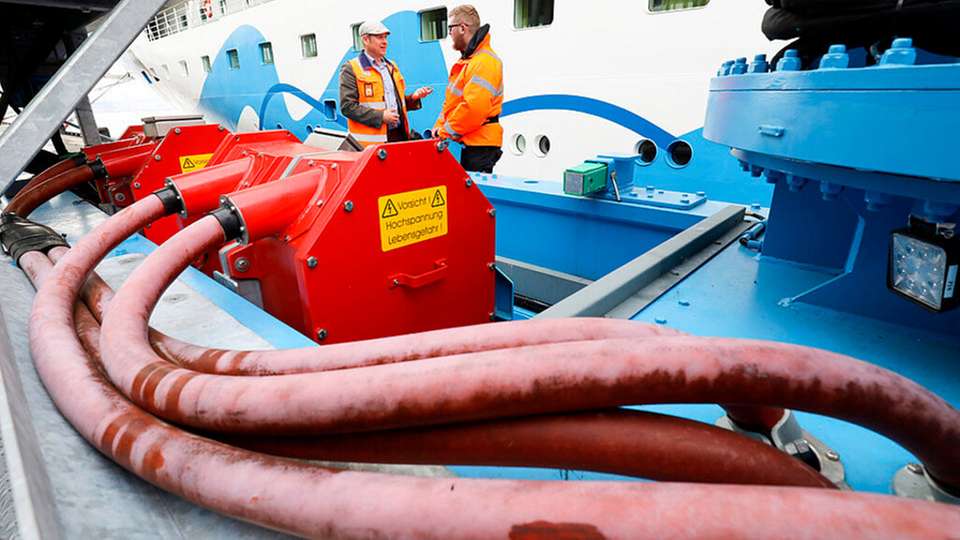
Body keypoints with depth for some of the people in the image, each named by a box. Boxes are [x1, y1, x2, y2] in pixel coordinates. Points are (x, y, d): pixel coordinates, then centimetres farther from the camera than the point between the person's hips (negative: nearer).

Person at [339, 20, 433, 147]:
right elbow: (347, 106, -10)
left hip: (399, 136, 7)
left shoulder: (392, 66, 22)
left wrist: (413, 97, 7)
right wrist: (380, 116, -16)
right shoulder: (351, 69, -1)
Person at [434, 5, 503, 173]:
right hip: (469, 141, 10)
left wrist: (446, 132, -16)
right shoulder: (466, 61, 18)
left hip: (480, 145, -10)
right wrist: (439, 127, 6)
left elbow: (473, 107, -25)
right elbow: (451, 100, 20)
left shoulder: (485, 62, -15)